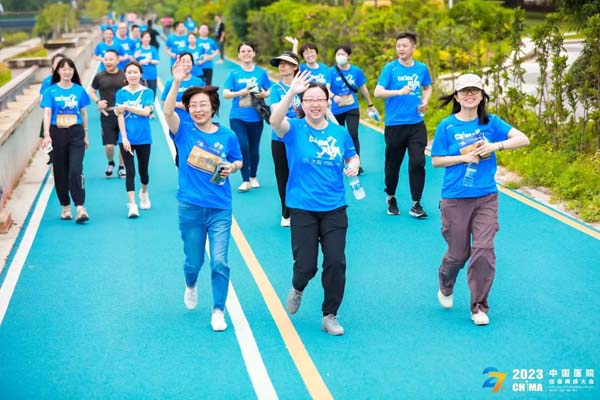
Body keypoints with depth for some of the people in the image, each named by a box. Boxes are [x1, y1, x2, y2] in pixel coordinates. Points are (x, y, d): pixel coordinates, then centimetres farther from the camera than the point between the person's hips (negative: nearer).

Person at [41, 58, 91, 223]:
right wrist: (47, 135, -21)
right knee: (60, 171, 8)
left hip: (76, 133, 0)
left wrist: (85, 135, 15)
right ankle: (65, 206, 21)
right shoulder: (51, 91, -1)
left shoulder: (79, 90, 4)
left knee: (76, 170, -12)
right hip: (57, 133, 0)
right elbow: (47, 113, -8)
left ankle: (80, 207, -14)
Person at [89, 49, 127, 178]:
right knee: (109, 145, -2)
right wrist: (98, 102, -5)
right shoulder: (99, 77, 3)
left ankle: (122, 167, 25)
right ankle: (110, 163, 29)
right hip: (107, 114, 0)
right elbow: (91, 92, 14)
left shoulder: (125, 76, 0)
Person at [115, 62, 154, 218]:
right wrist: (124, 138, -12)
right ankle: (132, 204, -4)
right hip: (126, 139, 0)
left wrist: (126, 107, -15)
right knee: (130, 171, -5)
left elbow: (146, 111, -13)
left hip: (144, 138, 0)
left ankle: (144, 193, 41)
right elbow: (120, 116, -4)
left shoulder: (147, 92, 0)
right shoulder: (121, 93, 1)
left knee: (143, 170, 13)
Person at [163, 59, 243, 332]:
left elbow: (238, 161, 14)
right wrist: (177, 83, -36)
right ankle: (191, 286, 48)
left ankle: (219, 311, 13)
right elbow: (167, 111, -22)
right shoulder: (184, 130, -4)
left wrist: (232, 167, -10)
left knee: (220, 262, -5)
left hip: (220, 209, 0)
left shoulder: (227, 136, -1)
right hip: (190, 208, 0)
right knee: (193, 261, 12)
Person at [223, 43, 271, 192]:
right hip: (238, 117, -1)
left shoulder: (261, 72, 4)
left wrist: (263, 94, -14)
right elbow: (225, 94, -4)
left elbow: (270, 92, 8)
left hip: (256, 117, 1)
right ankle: (245, 181, -2)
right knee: (243, 146, -14)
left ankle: (253, 177, 32)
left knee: (254, 149, 10)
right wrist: (241, 92, -19)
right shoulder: (234, 74, 1)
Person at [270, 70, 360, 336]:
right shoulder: (294, 129, -6)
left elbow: (352, 156, 19)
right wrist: (291, 91, -41)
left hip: (334, 208, 3)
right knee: (306, 264, -2)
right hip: (303, 208, -2)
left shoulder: (339, 132, 4)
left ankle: (330, 316, 17)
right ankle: (297, 288, 35)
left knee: (336, 262, 0)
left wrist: (354, 164, -6)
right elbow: (275, 121, -28)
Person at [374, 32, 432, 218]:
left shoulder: (422, 68, 4)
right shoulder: (390, 68, -5)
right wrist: (400, 91, -24)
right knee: (393, 164, 9)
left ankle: (416, 204, 2)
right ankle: (391, 198, 31)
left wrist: (425, 102, 2)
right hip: (394, 124, -2)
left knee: (418, 162, -7)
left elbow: (427, 88, 22)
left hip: (416, 124, 2)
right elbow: (378, 92, -11)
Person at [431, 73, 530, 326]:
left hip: (486, 198, 1)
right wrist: (464, 157, -14)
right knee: (458, 253, 7)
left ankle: (479, 307, 7)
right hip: (455, 199, -1)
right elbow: (436, 161, -1)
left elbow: (523, 139, -4)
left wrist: (497, 145, -18)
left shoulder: (491, 122, 2)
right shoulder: (447, 126, -3)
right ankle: (445, 288, 40)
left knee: (484, 250, -8)